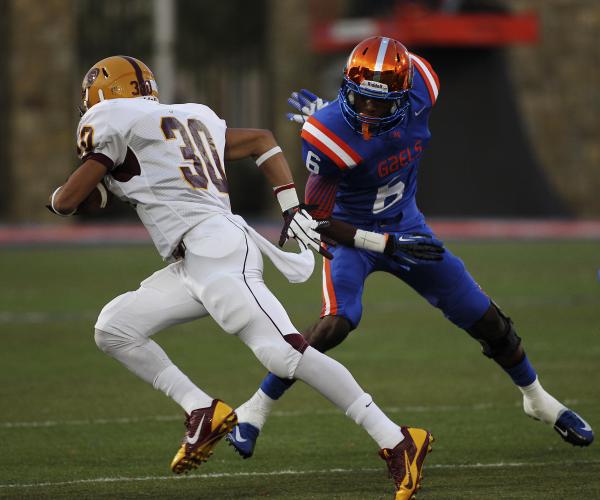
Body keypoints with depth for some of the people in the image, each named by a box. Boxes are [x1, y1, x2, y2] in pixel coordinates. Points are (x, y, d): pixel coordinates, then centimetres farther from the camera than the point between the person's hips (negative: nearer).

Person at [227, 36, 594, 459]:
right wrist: (388, 245, -27)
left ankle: (538, 399, 35)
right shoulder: (328, 137, -32)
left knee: (486, 320, 10)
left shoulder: (420, 91, -21)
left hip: (405, 225, 5)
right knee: (338, 322, -29)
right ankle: (256, 409, -15)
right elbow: (317, 219, -23)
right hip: (351, 234, -5)